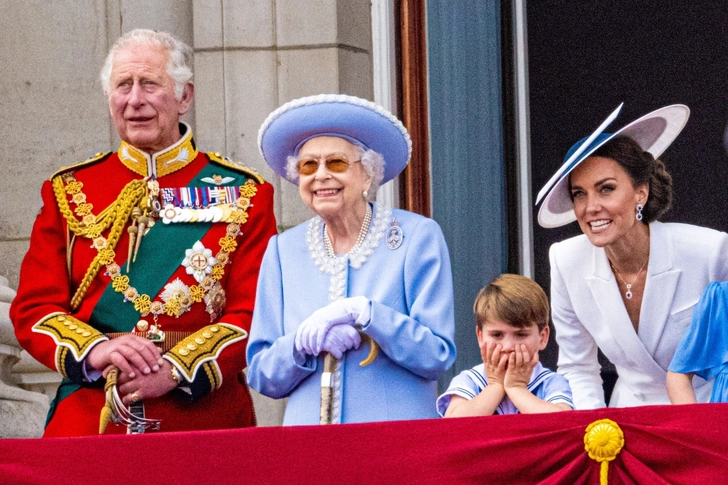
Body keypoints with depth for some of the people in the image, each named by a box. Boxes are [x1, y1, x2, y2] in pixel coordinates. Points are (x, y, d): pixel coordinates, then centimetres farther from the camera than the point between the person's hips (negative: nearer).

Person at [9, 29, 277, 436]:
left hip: (205, 415, -1)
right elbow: (34, 307, 4)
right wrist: (95, 352, -15)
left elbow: (255, 313, -2)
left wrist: (177, 369, -17)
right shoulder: (68, 192, 10)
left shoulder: (241, 194, 5)